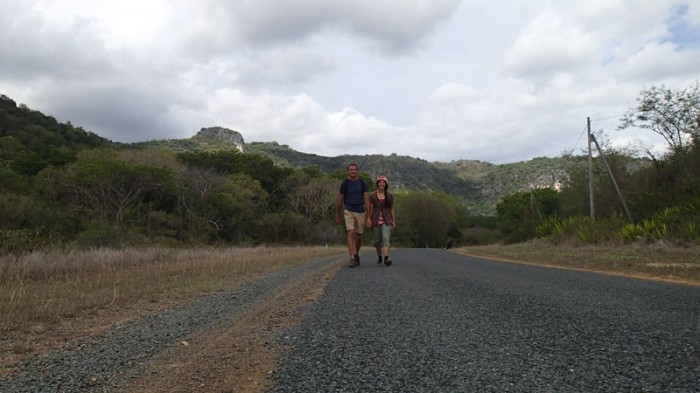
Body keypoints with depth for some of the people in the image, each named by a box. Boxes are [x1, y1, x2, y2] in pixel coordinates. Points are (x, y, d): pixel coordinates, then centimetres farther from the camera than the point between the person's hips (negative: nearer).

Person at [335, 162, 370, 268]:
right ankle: (352, 258, -18)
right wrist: (337, 215, 12)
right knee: (351, 234, -16)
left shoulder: (363, 183, 4)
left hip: (360, 212, 1)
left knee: (358, 236, 9)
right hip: (348, 211, -1)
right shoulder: (344, 183, 4)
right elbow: (340, 200, 10)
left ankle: (356, 254, 34)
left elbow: (367, 200, 1)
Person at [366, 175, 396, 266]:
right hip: (376, 221, 1)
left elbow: (392, 209, 8)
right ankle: (379, 256, 33)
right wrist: (368, 220, -9)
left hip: (386, 221, -1)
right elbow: (370, 209, 1)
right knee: (377, 240, 9)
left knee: (386, 238, -18)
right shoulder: (372, 196, 3)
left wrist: (394, 221, 6)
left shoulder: (390, 196, 5)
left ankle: (386, 258, -28)